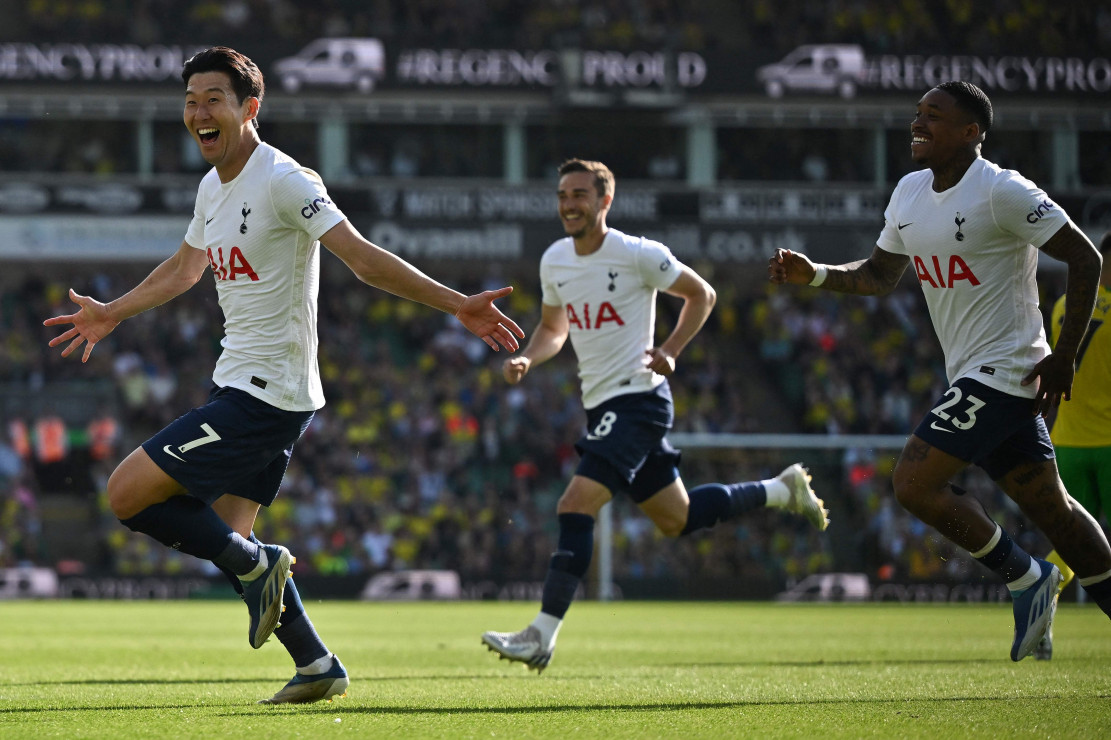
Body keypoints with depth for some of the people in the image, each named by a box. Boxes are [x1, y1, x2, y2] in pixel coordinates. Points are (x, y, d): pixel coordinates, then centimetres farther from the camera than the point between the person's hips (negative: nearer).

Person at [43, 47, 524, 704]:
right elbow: (185, 268, 31)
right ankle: (317, 667, 17)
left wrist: (455, 304, -28)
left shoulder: (284, 181, -16)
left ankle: (254, 562, -1)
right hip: (241, 386, 9)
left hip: (265, 395, -9)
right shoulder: (213, 187, 11)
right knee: (226, 534, 12)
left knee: (128, 494, -12)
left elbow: (363, 258, -20)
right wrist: (111, 315, 42)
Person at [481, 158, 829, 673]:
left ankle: (541, 636, -21)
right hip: (601, 405, 8)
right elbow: (553, 328, 21)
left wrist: (670, 351, -12)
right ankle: (783, 489, 36)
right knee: (676, 520, 17)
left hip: (638, 398, -8)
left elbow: (701, 294, 0)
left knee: (575, 507, -20)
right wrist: (526, 359, 0)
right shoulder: (554, 261, 7)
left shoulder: (637, 255, -12)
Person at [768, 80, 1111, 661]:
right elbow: (879, 275, 21)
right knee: (1050, 506, 11)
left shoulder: (1002, 192, -16)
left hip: (1005, 369, -8)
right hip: (972, 375, 8)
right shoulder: (910, 194, 9)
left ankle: (1026, 577, 0)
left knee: (915, 483, -14)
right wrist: (812, 275, 3)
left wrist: (1063, 358, -14)